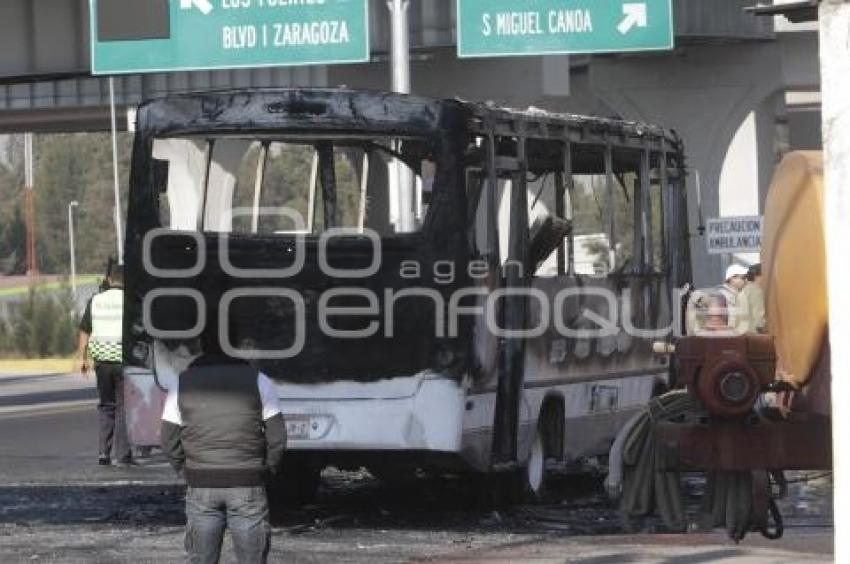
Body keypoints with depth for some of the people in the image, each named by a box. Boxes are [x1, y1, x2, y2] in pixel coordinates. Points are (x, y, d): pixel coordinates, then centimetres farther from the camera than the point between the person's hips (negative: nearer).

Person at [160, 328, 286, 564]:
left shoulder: (181, 383, 3)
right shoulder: (257, 381, -1)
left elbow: (169, 442, 4)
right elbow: (277, 437, -2)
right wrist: (268, 470, 13)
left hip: (200, 487, 1)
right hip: (247, 485, -1)